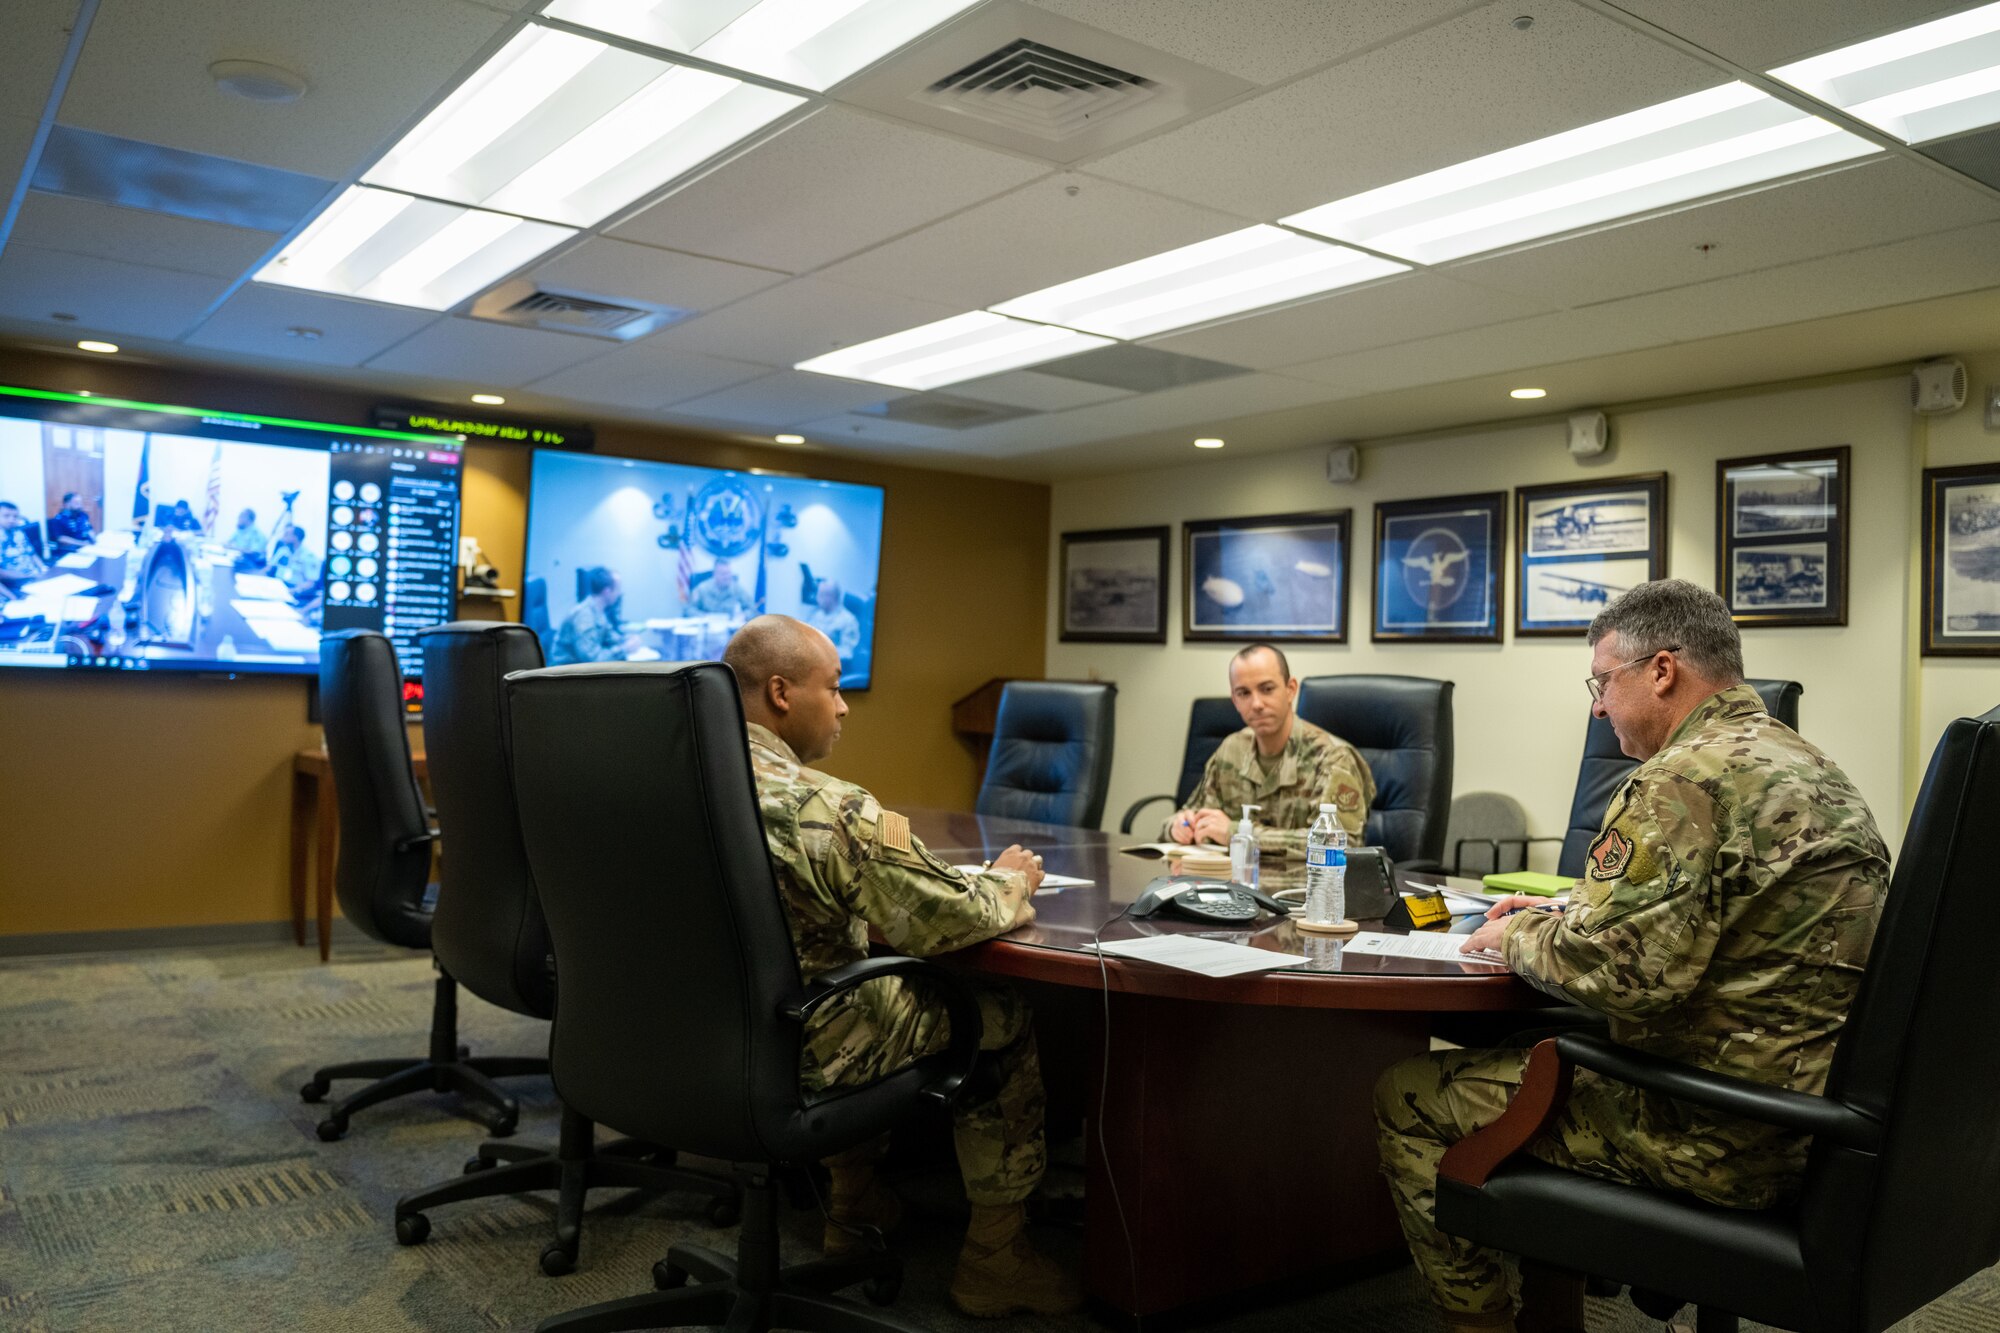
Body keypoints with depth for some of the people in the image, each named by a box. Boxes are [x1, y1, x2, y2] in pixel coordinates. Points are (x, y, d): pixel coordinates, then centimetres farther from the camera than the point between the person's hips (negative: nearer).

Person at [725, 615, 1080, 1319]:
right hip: (798, 1052, -8)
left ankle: (856, 1204, 42)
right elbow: (945, 921, -20)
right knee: (1005, 1017, 11)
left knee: (882, 980, 33)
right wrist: (1009, 884, 2)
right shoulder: (829, 808, -25)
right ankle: (992, 1260, 22)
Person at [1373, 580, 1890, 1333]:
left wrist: (1520, 939, -8)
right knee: (1525, 1042, 26)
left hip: (1721, 1141, -10)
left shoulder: (1686, 778, -20)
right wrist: (1564, 913, 17)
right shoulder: (1804, 766, 13)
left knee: (1408, 1100, -2)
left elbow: (1622, 967, -27)